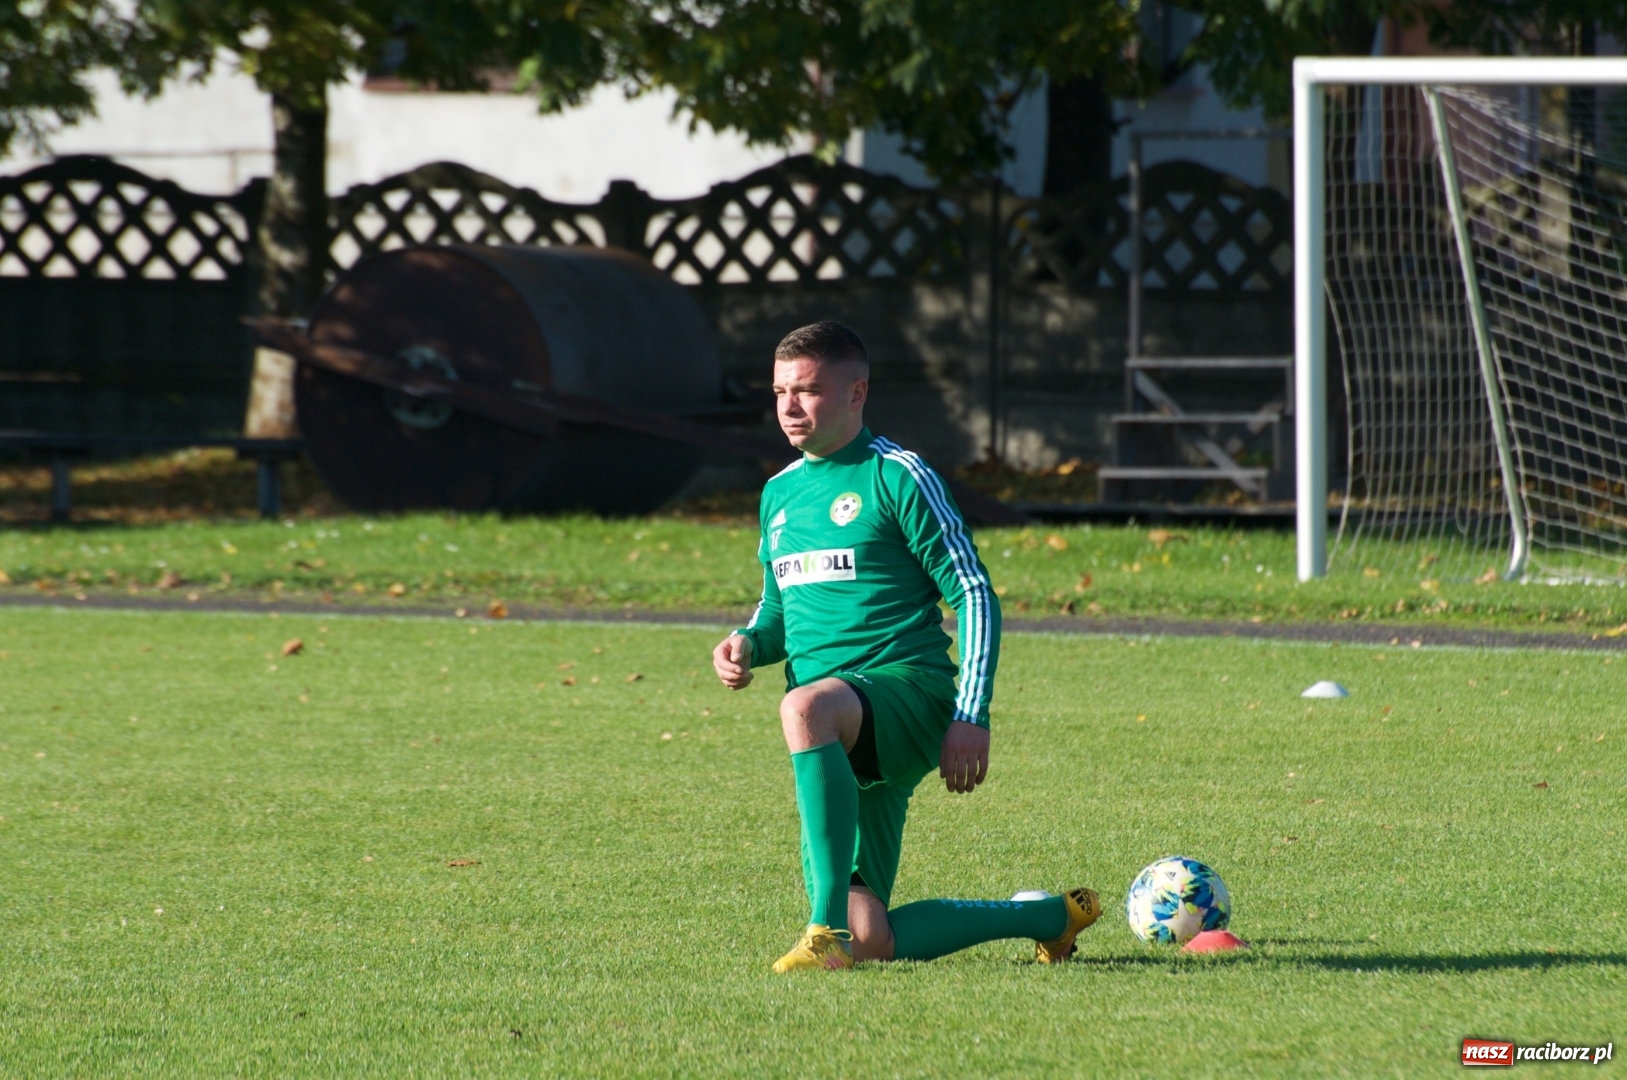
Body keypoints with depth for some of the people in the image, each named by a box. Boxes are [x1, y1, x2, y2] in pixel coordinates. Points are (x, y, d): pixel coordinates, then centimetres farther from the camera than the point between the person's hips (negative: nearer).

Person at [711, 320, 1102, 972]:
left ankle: (828, 928, -44)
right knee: (870, 940, 0)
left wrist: (972, 716, -15)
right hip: (846, 733, 7)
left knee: (806, 708, -43)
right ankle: (1051, 919, 25)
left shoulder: (896, 477, -3)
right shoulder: (780, 493, 17)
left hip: (907, 689, -7)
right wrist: (749, 644, 5)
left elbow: (973, 594, -6)